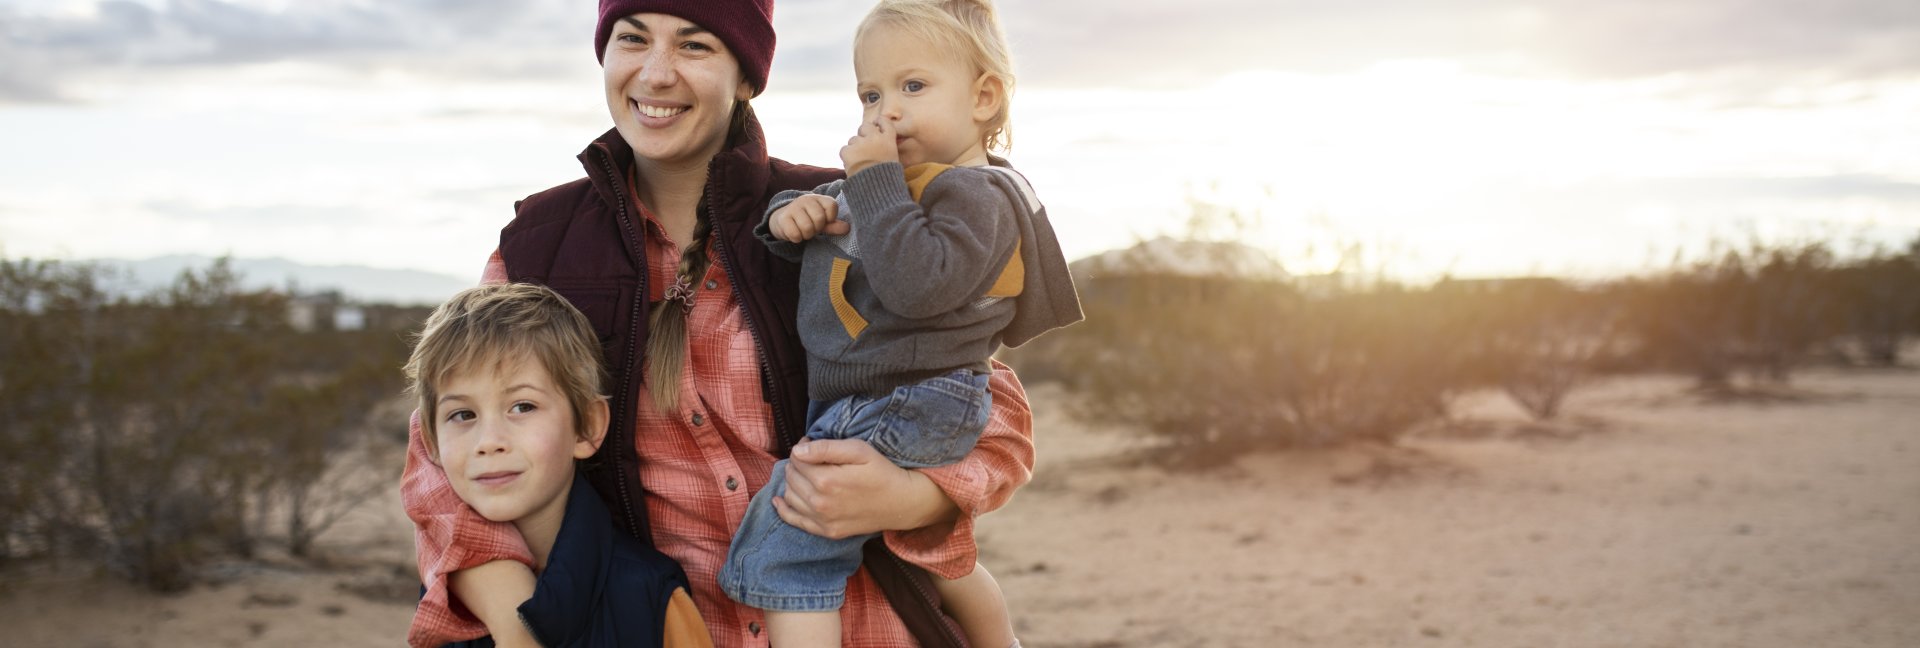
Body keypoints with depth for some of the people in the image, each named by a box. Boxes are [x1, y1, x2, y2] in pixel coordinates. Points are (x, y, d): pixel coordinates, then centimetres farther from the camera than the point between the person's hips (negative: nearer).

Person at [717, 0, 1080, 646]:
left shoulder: (976, 195, -16)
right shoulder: (888, 180, 12)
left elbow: (916, 285, -31)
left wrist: (875, 181, -26)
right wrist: (790, 214, -2)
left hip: (903, 416, -11)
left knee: (782, 544, -15)